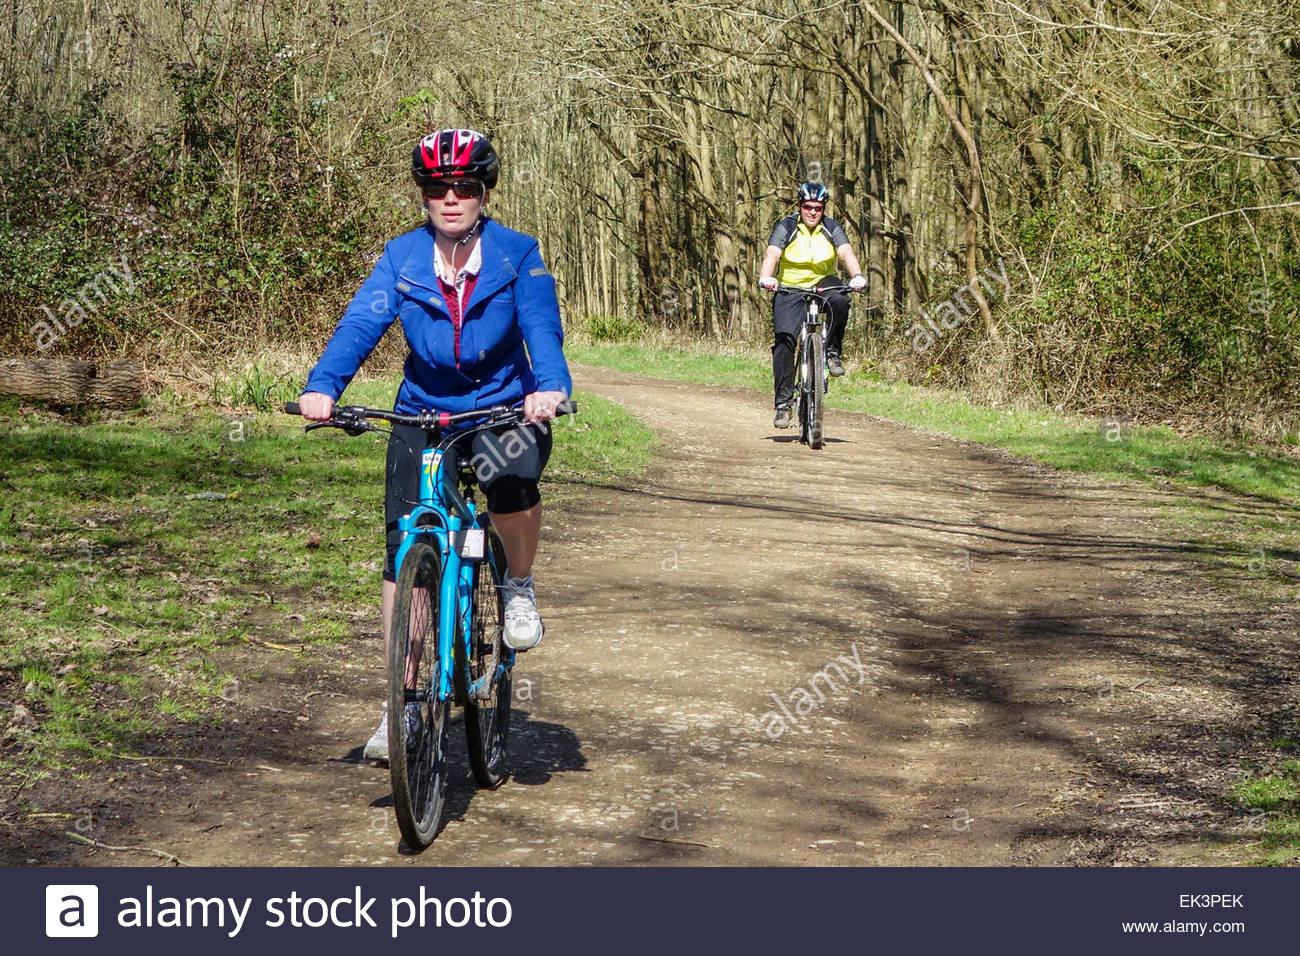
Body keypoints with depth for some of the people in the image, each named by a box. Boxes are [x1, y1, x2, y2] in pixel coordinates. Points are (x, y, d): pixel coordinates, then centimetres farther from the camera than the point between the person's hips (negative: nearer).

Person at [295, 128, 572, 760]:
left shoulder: (518, 255, -8)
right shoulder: (402, 256, -4)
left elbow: (542, 328, -21)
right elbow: (361, 322, -16)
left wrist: (550, 386, -42)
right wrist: (322, 386, -34)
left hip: (504, 406, -2)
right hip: (423, 412, 2)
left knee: (511, 480, -36)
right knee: (404, 550, -6)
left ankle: (519, 583, -2)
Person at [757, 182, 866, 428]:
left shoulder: (831, 229, -4)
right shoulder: (786, 227, -8)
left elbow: (847, 253, -19)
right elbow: (772, 254, -23)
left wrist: (857, 276, -40)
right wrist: (765, 278, -45)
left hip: (822, 284, 1)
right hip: (789, 289, -1)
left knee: (840, 299, -34)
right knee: (784, 340, -18)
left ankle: (832, 352, -12)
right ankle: (783, 403, -12)